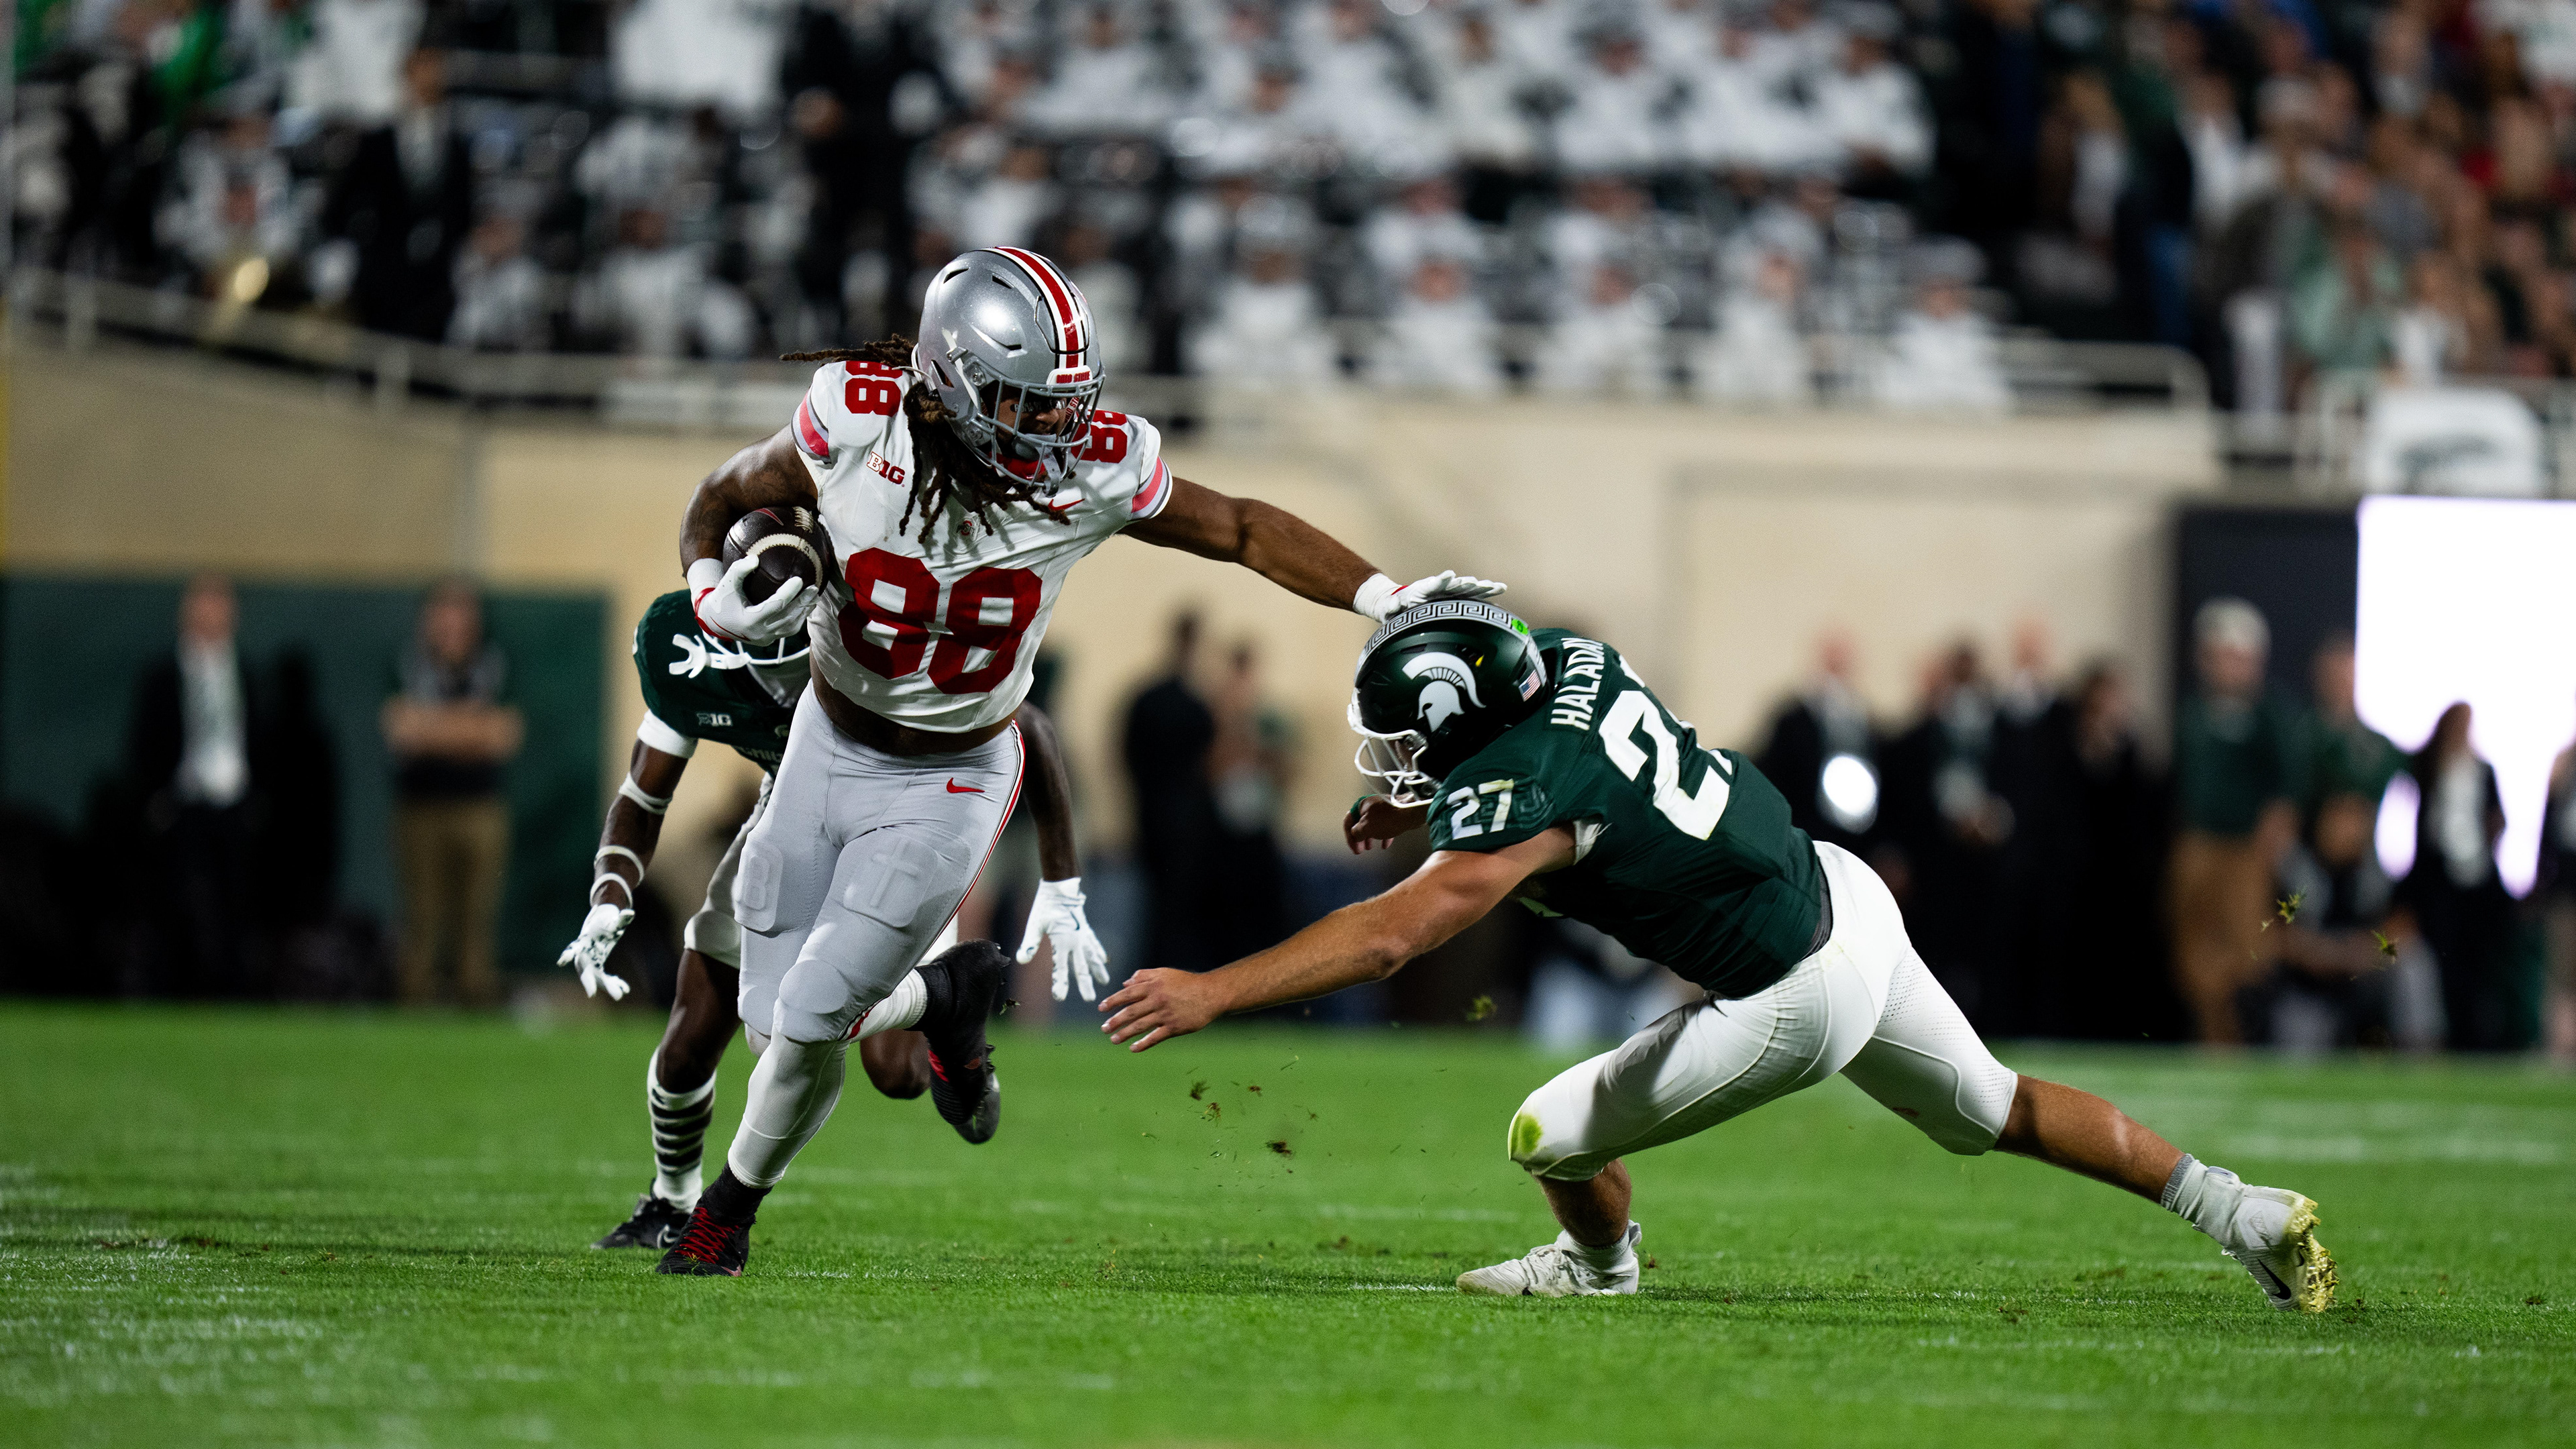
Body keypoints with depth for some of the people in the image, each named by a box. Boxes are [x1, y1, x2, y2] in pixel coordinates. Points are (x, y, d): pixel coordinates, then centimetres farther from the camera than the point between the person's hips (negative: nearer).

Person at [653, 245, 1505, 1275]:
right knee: (775, 1006, 9)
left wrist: (1382, 598, -15)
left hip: (948, 783, -2)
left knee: (814, 1019, -6)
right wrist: (717, 599, -27)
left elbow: (1238, 529, -7)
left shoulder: (1092, 472, -23)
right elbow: (723, 502, -6)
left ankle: (730, 1206, 21)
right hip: (830, 741, 2)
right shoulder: (855, 425, -24)